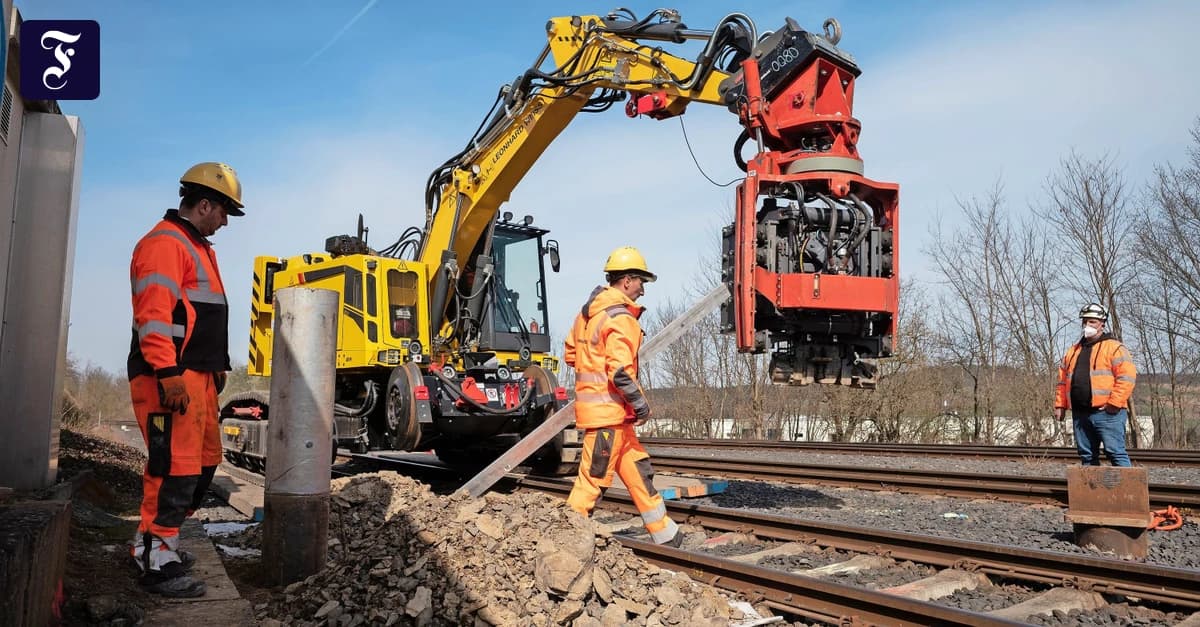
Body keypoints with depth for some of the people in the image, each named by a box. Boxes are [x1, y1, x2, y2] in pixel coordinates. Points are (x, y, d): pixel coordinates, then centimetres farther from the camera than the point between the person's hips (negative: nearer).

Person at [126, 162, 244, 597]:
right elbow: (154, 315, -22)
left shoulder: (196, 247, 23)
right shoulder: (165, 244, -11)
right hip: (170, 379, -11)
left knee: (203, 462, 16)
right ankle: (158, 562, -2)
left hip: (198, 377, 11)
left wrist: (215, 366, 26)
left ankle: (156, 541, 27)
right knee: (175, 468, -10)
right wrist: (168, 374, -27)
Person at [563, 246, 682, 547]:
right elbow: (620, 372, -23)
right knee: (593, 480, -2)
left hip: (593, 403, 10)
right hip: (610, 410, -10)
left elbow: (570, 354, 18)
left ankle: (665, 534, 25)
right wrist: (641, 404, -12)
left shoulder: (588, 311, 12)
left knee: (638, 469, 16)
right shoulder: (621, 318, -17)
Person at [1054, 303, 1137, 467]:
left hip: (1107, 412, -7)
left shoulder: (1114, 347, -1)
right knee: (1087, 455, 10)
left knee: (1115, 452, -8)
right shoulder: (1074, 350, 20)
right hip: (1080, 413, 7)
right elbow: (1063, 380, 22)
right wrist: (1060, 404, 12)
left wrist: (1114, 403, -17)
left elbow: (1127, 376, -11)